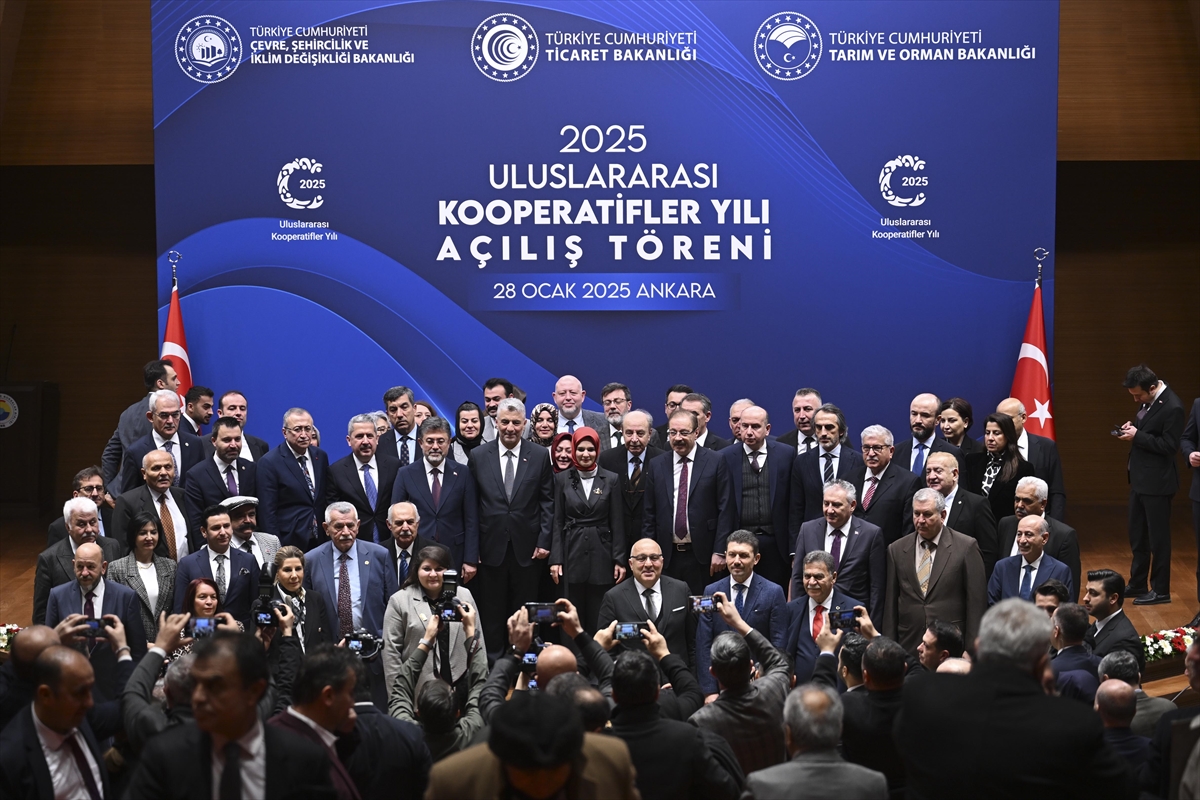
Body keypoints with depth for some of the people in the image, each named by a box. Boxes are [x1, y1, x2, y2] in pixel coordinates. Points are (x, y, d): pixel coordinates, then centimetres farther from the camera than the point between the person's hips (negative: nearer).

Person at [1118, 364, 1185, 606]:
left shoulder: (1171, 407, -21)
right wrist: (1132, 428, 0)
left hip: (1157, 482, -9)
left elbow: (1170, 446, -23)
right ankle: (1137, 584, 30)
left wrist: (1137, 436, -20)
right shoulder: (1148, 400, 6)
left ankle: (1161, 590, 12)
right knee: (1137, 535, 18)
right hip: (1140, 478, 9)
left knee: (1158, 537, 2)